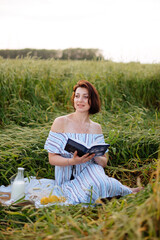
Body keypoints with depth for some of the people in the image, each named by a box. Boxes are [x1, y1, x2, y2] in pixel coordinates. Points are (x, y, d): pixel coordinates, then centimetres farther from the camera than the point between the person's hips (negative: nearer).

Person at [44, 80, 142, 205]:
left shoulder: (96, 128, 7)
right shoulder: (60, 122, -4)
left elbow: (104, 162, 7)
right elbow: (52, 158, -5)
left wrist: (95, 156, -17)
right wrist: (73, 161, -24)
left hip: (89, 172, 2)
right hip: (68, 179, -2)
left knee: (98, 184, -35)